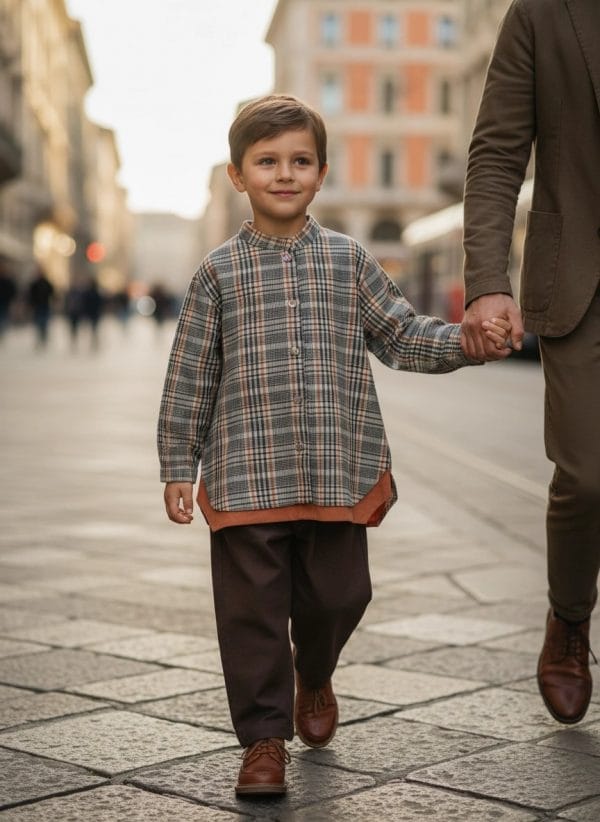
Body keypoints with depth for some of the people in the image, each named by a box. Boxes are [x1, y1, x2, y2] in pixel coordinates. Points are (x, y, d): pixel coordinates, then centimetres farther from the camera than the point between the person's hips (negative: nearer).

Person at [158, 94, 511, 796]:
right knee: (253, 607, 1)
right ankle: (264, 735, 16)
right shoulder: (220, 272, 3)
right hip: (247, 475, -1)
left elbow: (402, 336, 10)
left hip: (338, 472, 2)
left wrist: (469, 341, -7)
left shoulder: (348, 261, 7)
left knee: (338, 593, 9)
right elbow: (190, 375, 4)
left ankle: (314, 676, 42)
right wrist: (178, 466, 2)